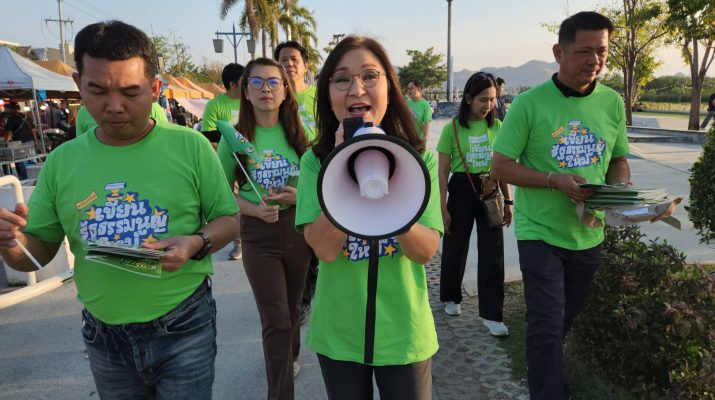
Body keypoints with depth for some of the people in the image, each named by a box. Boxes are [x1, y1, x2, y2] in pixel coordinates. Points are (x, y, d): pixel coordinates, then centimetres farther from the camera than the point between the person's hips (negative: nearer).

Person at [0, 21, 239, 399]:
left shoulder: (190, 146, -10)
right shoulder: (63, 161, -1)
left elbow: (228, 218, -3)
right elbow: (37, 252, 5)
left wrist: (197, 244, -23)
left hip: (184, 328, -3)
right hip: (103, 336, 4)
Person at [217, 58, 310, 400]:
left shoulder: (299, 134, -2)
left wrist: (300, 196, -17)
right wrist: (255, 209, -19)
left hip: (299, 228, 3)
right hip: (259, 234, -2)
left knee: (292, 307, 21)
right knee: (275, 319, -3)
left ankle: (289, 355, 50)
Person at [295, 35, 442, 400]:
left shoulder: (419, 159, -8)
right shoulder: (315, 161, -9)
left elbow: (426, 250, -14)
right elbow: (325, 248, -20)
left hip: (404, 331, 0)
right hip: (338, 333, 1)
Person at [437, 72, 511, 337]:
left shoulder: (497, 126, 2)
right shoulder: (453, 128, -6)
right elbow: (443, 171, -4)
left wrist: (508, 201, 6)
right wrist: (443, 207, -7)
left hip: (491, 191, 2)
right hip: (461, 191, -2)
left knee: (493, 253, 0)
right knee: (455, 248, 11)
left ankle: (492, 315, 8)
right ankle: (451, 298, 35)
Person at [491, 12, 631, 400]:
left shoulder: (612, 103, 1)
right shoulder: (530, 103, -13)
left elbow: (619, 160, 12)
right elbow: (500, 166, -12)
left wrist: (621, 189, -10)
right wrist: (555, 181, -24)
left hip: (589, 235, 5)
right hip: (541, 233, -5)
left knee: (567, 318, 22)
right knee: (548, 324, -3)